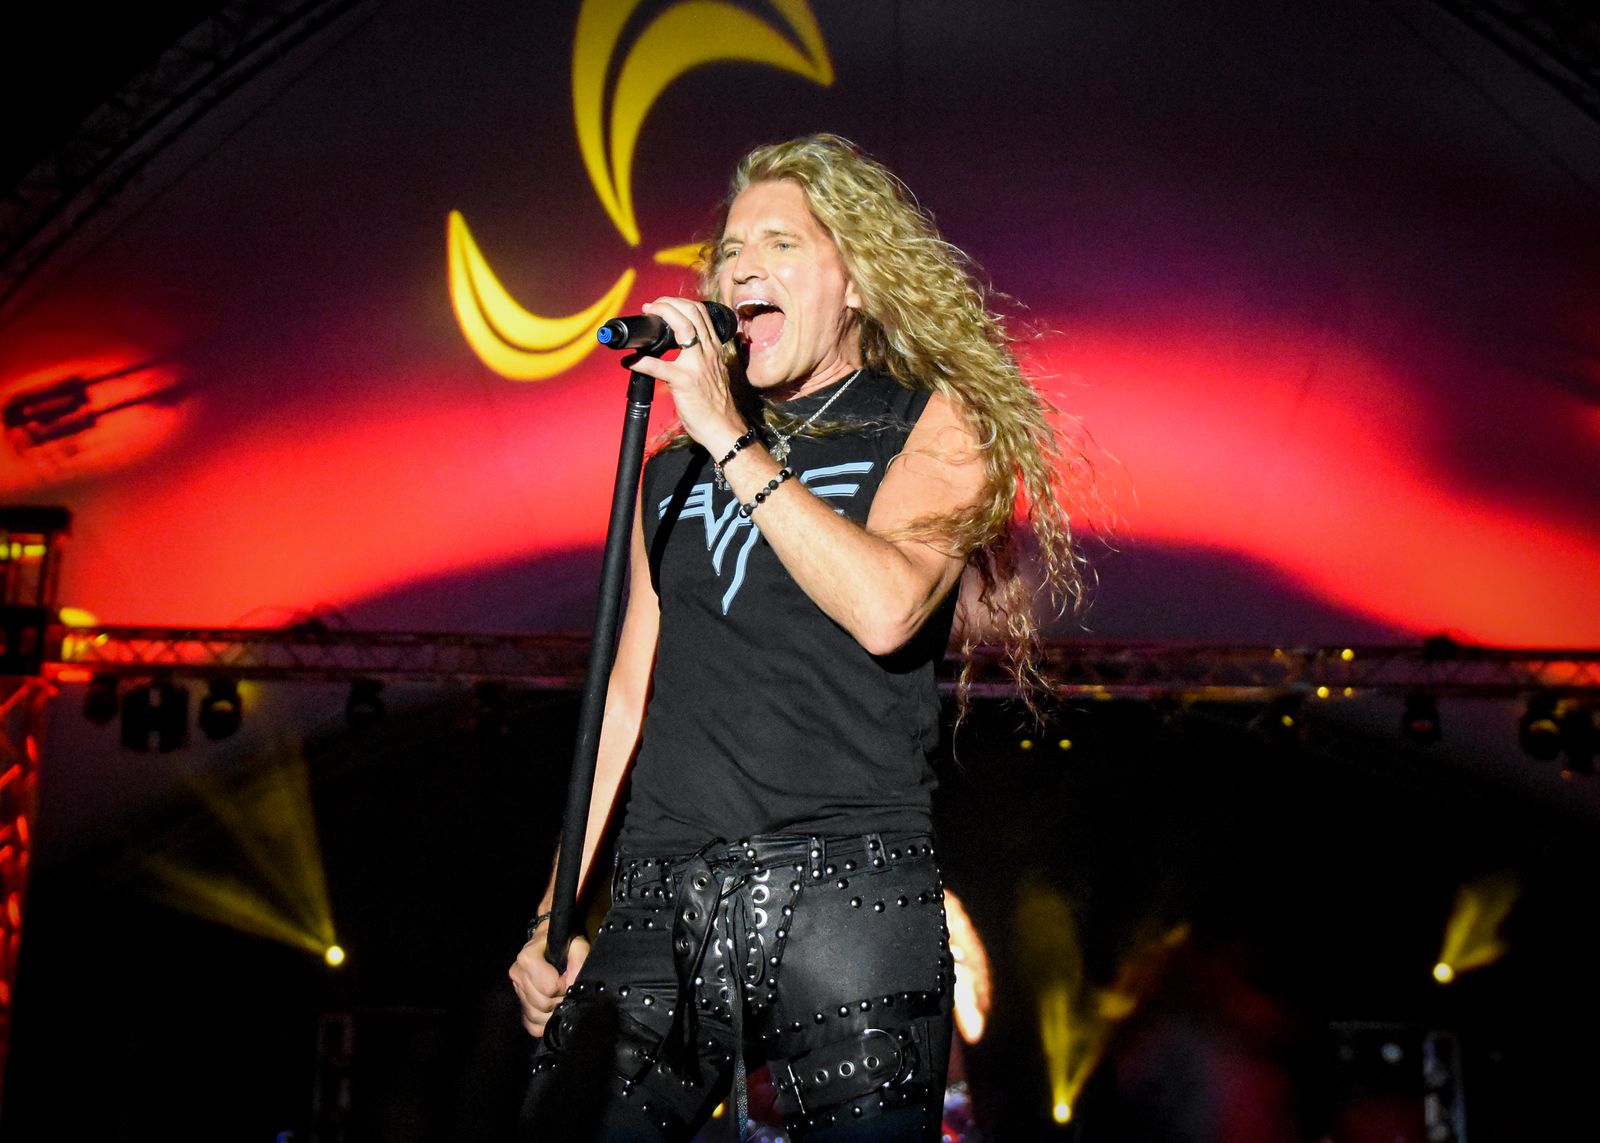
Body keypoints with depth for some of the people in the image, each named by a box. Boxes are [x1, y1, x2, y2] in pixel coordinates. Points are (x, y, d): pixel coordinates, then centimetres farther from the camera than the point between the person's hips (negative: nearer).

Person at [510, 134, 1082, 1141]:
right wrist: (556, 910, 12)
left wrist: (733, 440, -8)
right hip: (661, 905, 4)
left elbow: (885, 608, -12)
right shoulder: (673, 470, 20)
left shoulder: (936, 423, 7)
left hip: (844, 893, -3)